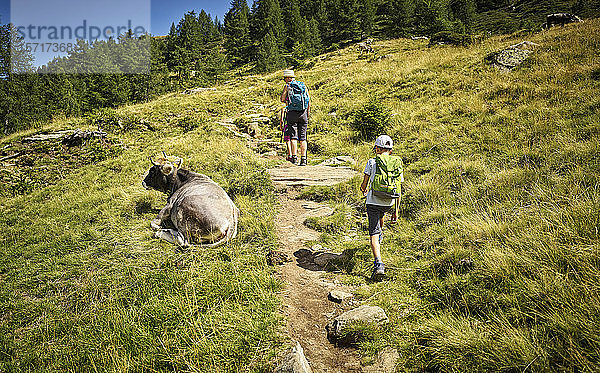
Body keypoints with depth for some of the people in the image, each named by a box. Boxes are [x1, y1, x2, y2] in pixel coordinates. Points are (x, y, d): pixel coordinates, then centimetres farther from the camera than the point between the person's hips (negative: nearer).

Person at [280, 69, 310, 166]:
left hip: (292, 113, -3)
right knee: (302, 137, 4)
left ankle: (294, 157, -7)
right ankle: (303, 159, 1)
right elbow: (309, 99, 8)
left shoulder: (287, 86, 1)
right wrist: (308, 111, 15)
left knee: (293, 136, 0)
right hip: (303, 113, 3)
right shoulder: (303, 85, 11)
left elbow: (282, 99, 2)